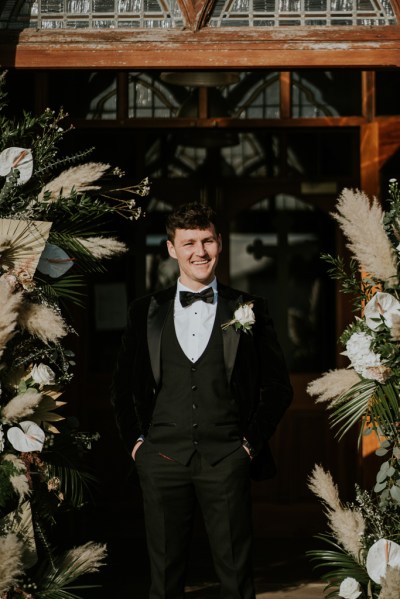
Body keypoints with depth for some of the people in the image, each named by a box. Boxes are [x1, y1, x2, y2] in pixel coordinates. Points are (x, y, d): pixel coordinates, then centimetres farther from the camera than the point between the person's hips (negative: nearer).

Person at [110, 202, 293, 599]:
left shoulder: (248, 310, 5)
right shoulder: (145, 313, 9)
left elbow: (278, 386, 7)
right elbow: (122, 387, 16)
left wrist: (252, 443, 1)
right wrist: (134, 441, 7)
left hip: (226, 461, -1)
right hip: (162, 460, 1)